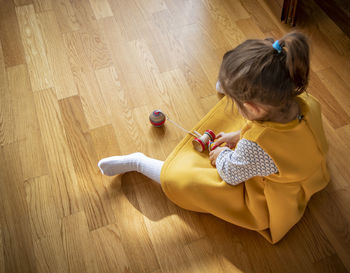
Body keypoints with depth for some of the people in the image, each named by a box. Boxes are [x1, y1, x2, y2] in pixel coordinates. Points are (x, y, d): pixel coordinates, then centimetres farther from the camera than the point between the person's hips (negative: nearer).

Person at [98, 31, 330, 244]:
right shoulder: (306, 102, -26)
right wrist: (239, 136, -3)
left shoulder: (254, 147, -46)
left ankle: (136, 162, 21)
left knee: (176, 179, -4)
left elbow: (230, 174, -22)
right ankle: (233, 85, 49)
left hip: (265, 204, -6)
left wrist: (222, 154, -1)